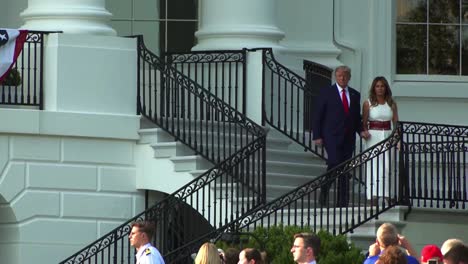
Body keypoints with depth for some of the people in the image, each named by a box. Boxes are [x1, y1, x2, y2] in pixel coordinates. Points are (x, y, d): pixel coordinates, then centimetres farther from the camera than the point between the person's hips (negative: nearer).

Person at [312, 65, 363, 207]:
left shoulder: (355, 95, 14)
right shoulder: (326, 93, 0)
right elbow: (317, 116, -1)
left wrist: (361, 131, 1)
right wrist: (317, 136, -8)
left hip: (348, 138, 5)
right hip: (332, 136, -5)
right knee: (334, 164, -17)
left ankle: (342, 202, 7)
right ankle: (324, 193, 1)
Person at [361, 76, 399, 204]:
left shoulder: (391, 104, 10)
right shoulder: (368, 103, 4)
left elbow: (396, 123, 10)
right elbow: (364, 123, 6)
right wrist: (364, 132, -14)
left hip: (388, 136, 2)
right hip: (373, 136, -2)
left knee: (387, 167, -8)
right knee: (374, 166, -7)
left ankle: (387, 194, -5)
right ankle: (373, 196, -7)